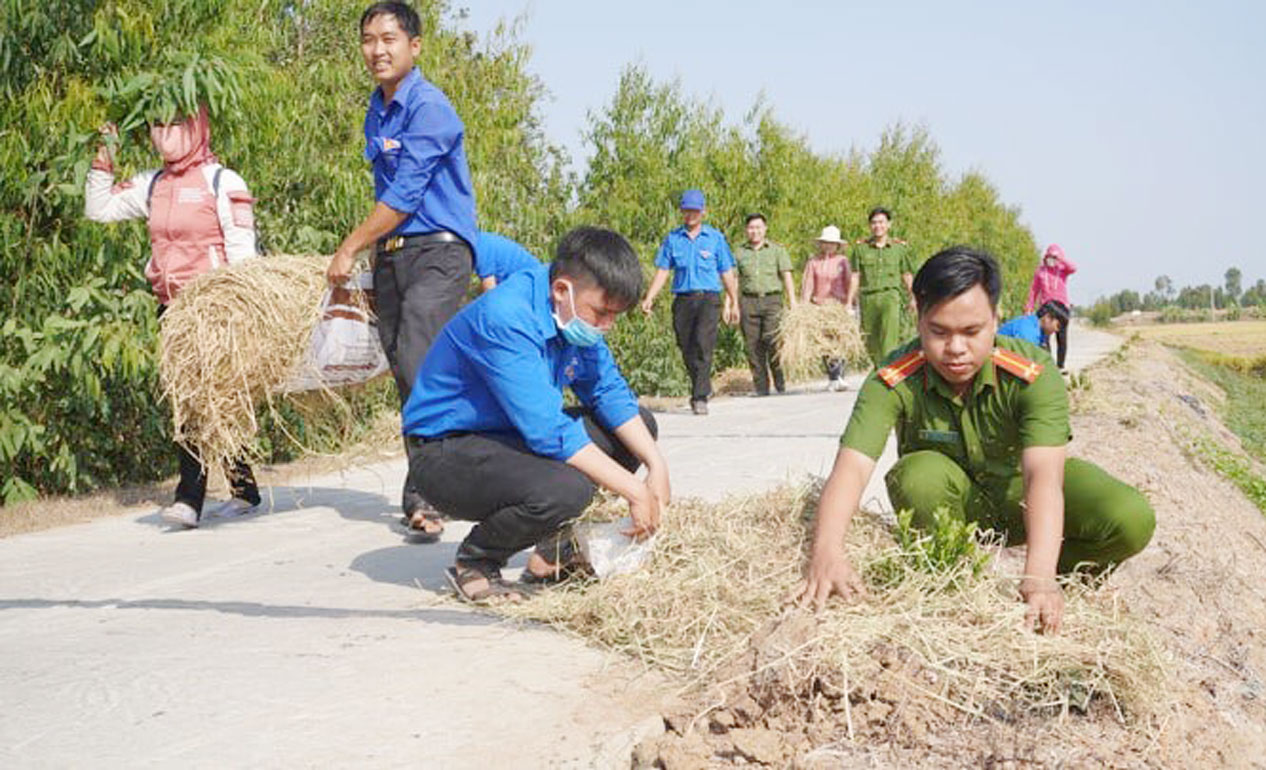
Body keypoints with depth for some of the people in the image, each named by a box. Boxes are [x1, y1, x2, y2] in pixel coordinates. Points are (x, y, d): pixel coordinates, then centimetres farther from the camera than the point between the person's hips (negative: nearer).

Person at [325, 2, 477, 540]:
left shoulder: (429, 108, -12)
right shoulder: (377, 110, 16)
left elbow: (404, 194, -16)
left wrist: (349, 249, -10)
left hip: (436, 252, -8)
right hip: (390, 254, 8)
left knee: (421, 368, -17)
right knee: (406, 375, 7)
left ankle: (422, 495, -13)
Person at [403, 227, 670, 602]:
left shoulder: (575, 313, -2)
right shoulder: (504, 319, -29)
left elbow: (609, 392, 5)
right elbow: (549, 432, -33)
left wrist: (657, 465, -9)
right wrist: (634, 490, -28)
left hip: (514, 438, 9)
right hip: (447, 452, -9)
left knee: (639, 424, 6)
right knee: (565, 488, -36)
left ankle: (553, 547, 9)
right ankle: (475, 564, -7)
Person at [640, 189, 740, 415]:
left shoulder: (715, 237, 8)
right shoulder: (672, 238, 11)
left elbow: (727, 273, 12)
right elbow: (662, 271, 9)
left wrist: (734, 303, 13)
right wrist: (649, 298, -2)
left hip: (708, 298, -2)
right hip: (682, 299, 2)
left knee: (703, 344, -19)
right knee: (687, 350, 5)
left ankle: (700, 397, -19)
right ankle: (702, 389, 24)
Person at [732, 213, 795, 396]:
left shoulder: (777, 250, 10)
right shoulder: (739, 253, 12)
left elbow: (787, 277, 5)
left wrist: (793, 304, -3)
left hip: (772, 300, -1)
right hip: (748, 302, 2)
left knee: (773, 343, -11)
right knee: (753, 347, -2)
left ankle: (781, 385, 2)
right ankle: (761, 388, 3)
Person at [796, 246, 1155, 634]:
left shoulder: (1034, 375, -27)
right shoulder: (894, 383, -26)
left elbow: (1043, 475, -39)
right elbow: (851, 467, -37)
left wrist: (1039, 578, -54)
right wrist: (827, 552, -57)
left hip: (1018, 492, 0)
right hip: (951, 500, 0)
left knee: (1132, 519, -23)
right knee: (920, 475, -35)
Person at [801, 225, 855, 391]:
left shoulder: (843, 261, 9)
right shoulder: (813, 262, 10)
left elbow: (849, 284, 7)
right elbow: (807, 286, 7)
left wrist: (849, 305, -3)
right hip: (819, 307, 1)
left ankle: (838, 378, -16)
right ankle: (832, 378, 9)